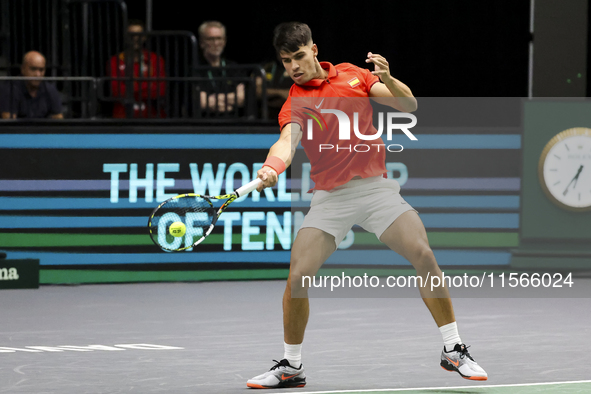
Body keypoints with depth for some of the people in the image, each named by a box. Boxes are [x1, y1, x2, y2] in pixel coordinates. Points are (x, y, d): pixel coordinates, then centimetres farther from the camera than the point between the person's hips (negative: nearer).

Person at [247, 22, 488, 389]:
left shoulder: (353, 75, 5)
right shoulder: (294, 103, -3)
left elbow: (409, 105, 3)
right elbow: (288, 141, -24)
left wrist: (387, 78, -18)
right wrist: (271, 168, -46)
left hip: (376, 186, 1)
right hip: (330, 196, -1)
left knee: (423, 254, -15)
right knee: (298, 276, -13)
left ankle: (454, 349, -2)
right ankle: (291, 366, 7)